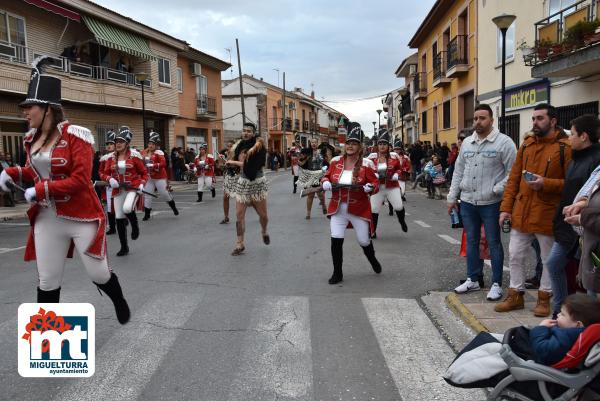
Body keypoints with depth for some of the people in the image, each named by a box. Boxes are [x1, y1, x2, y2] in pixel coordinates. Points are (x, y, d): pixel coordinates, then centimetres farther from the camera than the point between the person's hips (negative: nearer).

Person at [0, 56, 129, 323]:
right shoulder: (32, 138, 6)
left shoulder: (75, 136, -15)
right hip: (47, 220, 6)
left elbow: (80, 180, -21)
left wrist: (40, 190, -22)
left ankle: (120, 302, 40)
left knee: (98, 274, 7)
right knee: (47, 282, 10)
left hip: (82, 218, -6)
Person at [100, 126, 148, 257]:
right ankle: (124, 247, 20)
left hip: (133, 188, -4)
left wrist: (142, 185, -16)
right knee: (119, 219, 5)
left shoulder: (135, 155, -6)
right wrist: (110, 180, -13)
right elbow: (104, 173, 9)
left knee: (127, 208, -32)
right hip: (118, 190, 4)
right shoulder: (111, 157, 4)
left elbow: (144, 173, 1)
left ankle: (135, 225, 3)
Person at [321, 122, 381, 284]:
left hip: (359, 210, -2)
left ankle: (373, 261, 46)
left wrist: (371, 187, -30)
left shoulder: (366, 164, -9)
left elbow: (375, 183, -7)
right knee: (336, 240, -7)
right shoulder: (336, 161, 0)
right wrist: (325, 183, -13)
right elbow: (326, 176, 11)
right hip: (338, 209, 2)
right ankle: (337, 273, 11)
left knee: (364, 241, 11)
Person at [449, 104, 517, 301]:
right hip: (467, 202, 5)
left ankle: (496, 284, 15)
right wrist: (452, 197, 13)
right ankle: (472, 279, 26)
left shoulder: (504, 142, -6)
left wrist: (496, 190, -18)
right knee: (471, 241, 14)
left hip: (491, 203, -5)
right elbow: (458, 171, 15)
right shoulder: (466, 142, 11)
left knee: (493, 243, 3)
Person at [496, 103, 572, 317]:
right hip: (521, 213, 5)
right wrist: (506, 207, 4)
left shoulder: (565, 147, -7)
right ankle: (516, 295, 24)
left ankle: (544, 298, 26)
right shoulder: (526, 145, 9)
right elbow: (513, 178, 8)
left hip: (547, 215, -5)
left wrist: (545, 183, -22)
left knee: (549, 259, 10)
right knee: (515, 256, 10)